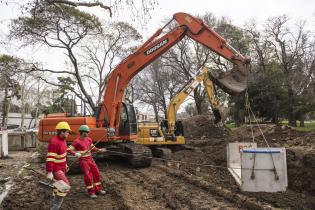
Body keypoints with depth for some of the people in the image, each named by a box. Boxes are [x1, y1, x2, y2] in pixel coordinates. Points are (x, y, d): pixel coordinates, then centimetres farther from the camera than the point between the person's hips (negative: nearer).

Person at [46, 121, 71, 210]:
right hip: (55, 169, -10)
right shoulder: (54, 142, -25)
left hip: (61, 168, 10)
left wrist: (65, 164, 24)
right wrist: (49, 172, -29)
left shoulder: (62, 140, 6)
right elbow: (50, 158, -28)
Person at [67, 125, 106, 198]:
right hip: (83, 161, -6)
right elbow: (69, 150, -11)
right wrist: (76, 154, -26)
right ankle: (91, 192, 11)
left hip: (90, 159, 7)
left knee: (96, 173, 8)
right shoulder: (77, 141, -13)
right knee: (88, 176, -5)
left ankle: (98, 189, 23)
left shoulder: (89, 139, 5)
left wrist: (99, 150, -1)